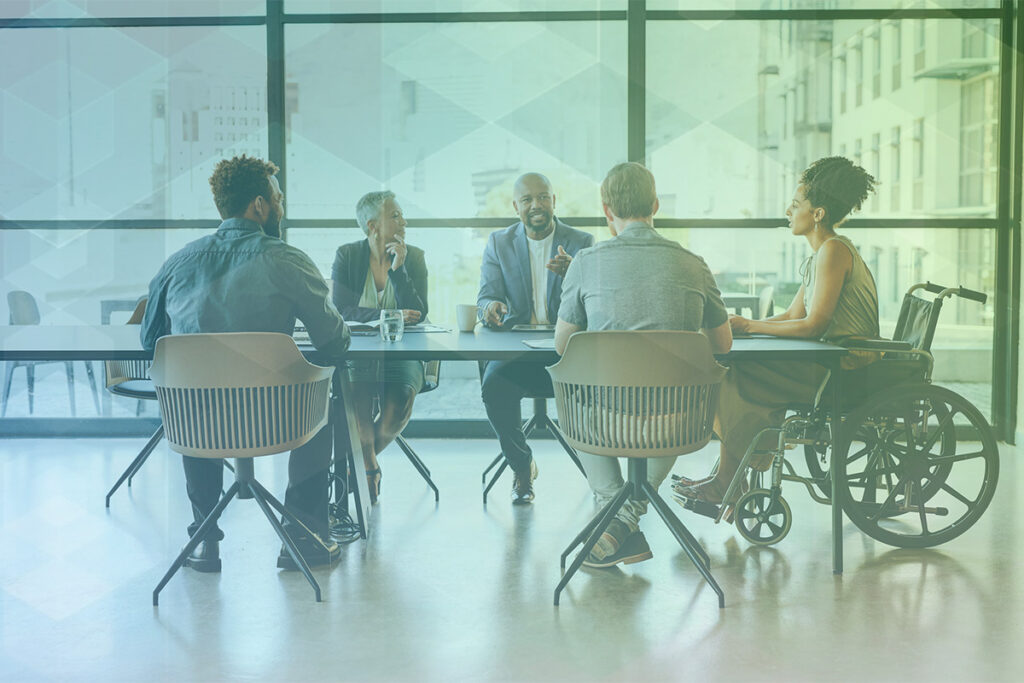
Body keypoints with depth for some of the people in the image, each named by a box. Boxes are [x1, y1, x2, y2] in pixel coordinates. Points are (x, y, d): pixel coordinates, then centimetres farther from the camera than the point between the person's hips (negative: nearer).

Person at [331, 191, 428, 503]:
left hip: (402, 353, 1)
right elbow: (340, 311, -9)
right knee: (357, 389, -34)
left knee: (402, 396, -30)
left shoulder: (414, 257, 3)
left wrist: (398, 269, -16)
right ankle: (371, 466, -9)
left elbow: (418, 315, -7)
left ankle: (362, 460, -1)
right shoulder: (347, 256, 1)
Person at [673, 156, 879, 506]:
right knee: (739, 370, 4)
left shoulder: (834, 250, -16)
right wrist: (743, 325, 0)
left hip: (844, 371, -10)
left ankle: (726, 483, 0)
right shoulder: (822, 254, 16)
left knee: (741, 379, -11)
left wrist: (749, 326, -13)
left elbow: (813, 325, -21)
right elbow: (792, 315, 14)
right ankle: (727, 476, 4)